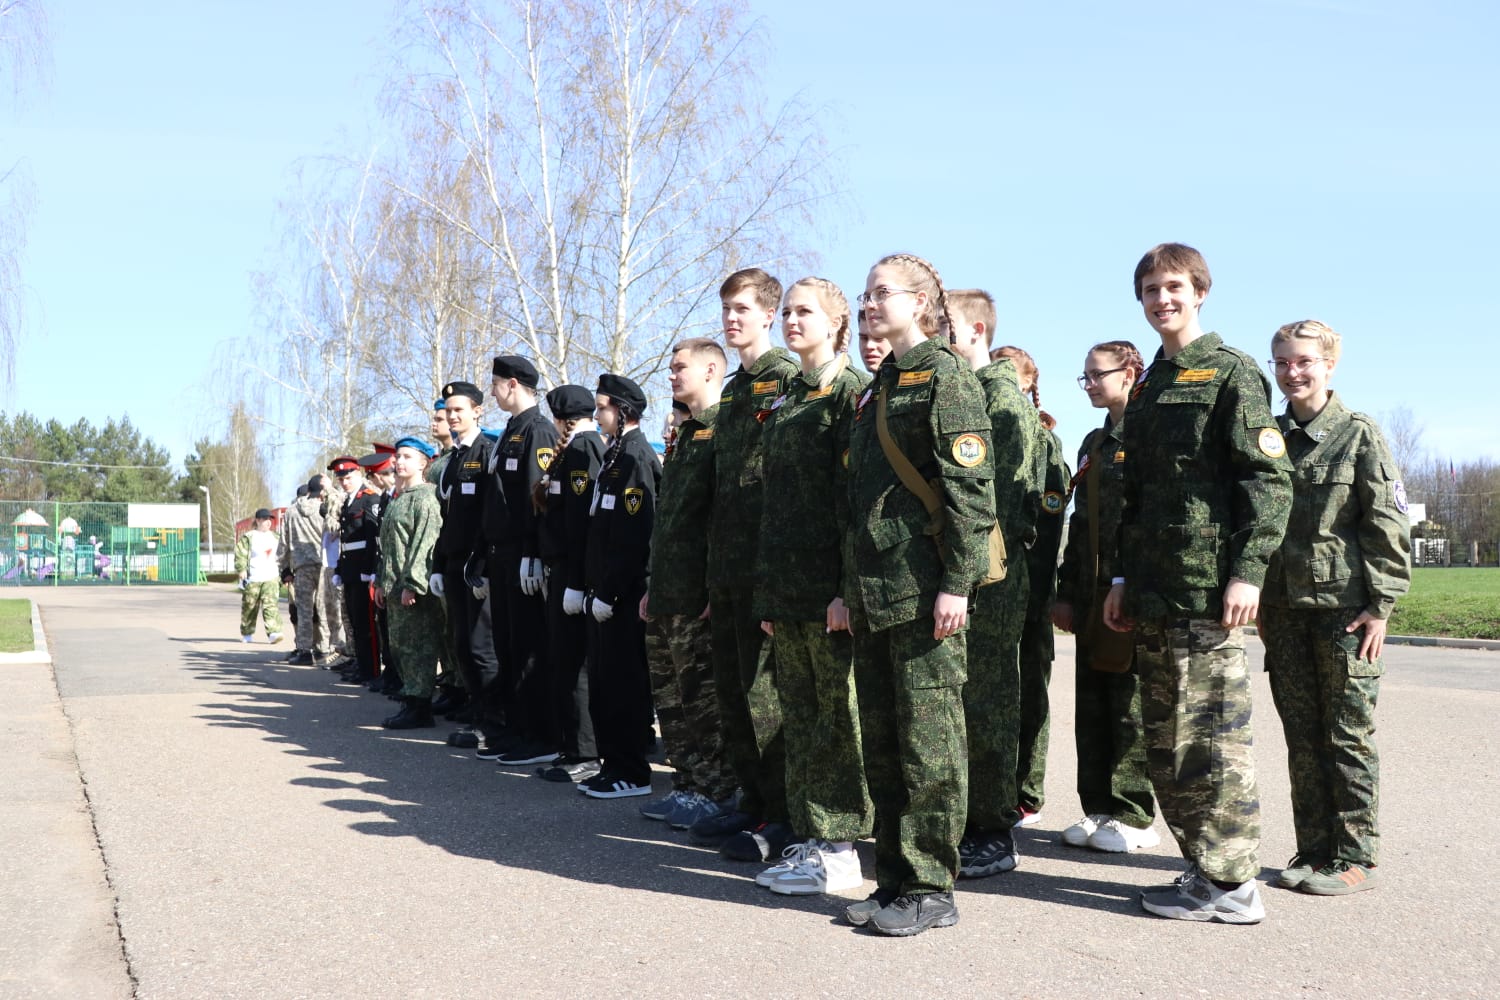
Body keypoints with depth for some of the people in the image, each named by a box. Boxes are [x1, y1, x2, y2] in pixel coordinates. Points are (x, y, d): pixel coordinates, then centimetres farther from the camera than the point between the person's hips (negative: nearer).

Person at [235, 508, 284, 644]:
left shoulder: (274, 537, 14)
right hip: (252, 580, -3)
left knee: (271, 605, -12)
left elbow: (280, 556, 24)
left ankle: (273, 632, -20)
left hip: (271, 578, 3)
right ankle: (247, 634, 24)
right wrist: (243, 576, -15)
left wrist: (281, 576, 20)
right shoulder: (248, 538, -2)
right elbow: (240, 557, -7)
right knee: (249, 608, 8)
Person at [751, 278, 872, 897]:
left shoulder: (851, 394, -7)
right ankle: (809, 839, 20)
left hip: (831, 589, -8)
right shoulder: (785, 401, 18)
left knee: (839, 717, -1)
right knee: (798, 717, 11)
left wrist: (849, 588, -19)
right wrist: (768, 591, 14)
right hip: (786, 588, 8)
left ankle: (838, 851, 7)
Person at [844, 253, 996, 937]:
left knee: (929, 744, -2)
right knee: (881, 744, 11)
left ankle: (930, 889, 7)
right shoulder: (878, 387, 20)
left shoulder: (946, 375, -6)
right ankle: (894, 879, 21)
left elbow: (971, 487, -13)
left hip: (925, 590, -9)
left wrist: (956, 583, -18)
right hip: (875, 591, 9)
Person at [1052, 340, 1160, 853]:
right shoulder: (1094, 443, 17)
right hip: (1093, 595, 8)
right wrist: (1067, 591, 14)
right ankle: (1098, 809, 20)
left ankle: (1134, 816, 8)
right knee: (1091, 704, 10)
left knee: (1130, 705, -1)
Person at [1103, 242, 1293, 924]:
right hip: (1153, 594, 8)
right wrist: (1123, 577, 18)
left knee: (1210, 739, -6)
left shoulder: (1231, 373, -3)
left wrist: (1248, 572, -17)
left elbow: (1269, 479, -10)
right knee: (1165, 743, 10)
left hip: (1208, 591, -8)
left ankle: (1232, 885, 4)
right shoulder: (1147, 389, 19)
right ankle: (1204, 868, 20)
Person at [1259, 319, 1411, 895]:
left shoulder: (1358, 435, -2)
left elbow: (1389, 526, -6)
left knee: (1349, 737, 1)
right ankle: (1313, 852, 18)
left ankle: (1356, 857, 9)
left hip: (1344, 608, -5)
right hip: (1285, 609, 5)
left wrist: (1381, 605, -11)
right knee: (1302, 737, 9)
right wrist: (1262, 602, 13)